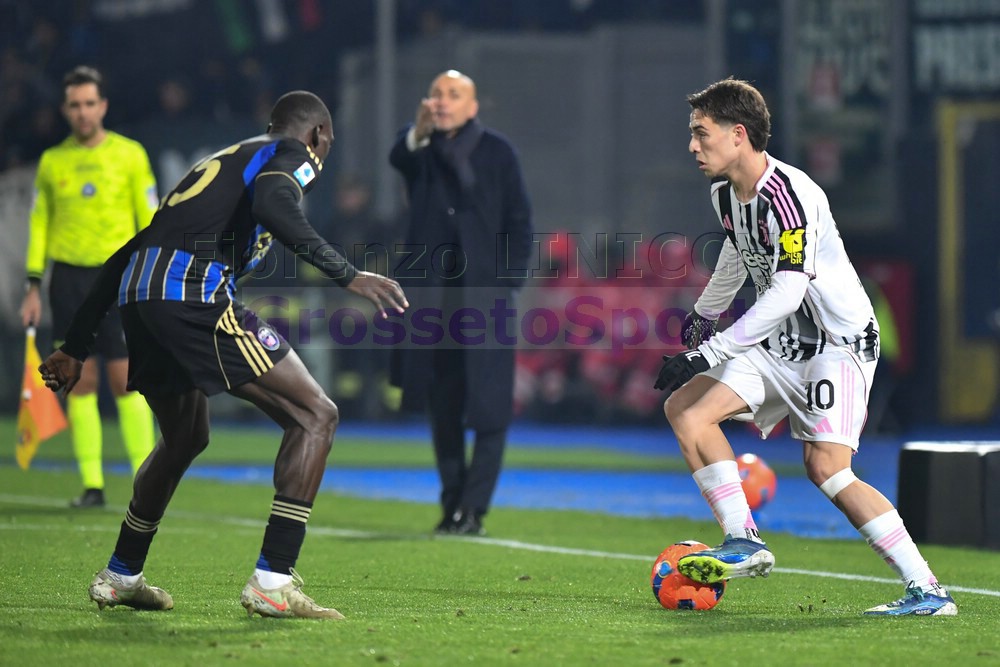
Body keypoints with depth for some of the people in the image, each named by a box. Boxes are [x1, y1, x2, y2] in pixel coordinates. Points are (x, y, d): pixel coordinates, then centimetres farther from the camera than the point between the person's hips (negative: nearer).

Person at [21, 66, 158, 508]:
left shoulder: (130, 155, 2)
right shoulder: (51, 161, 8)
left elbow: (149, 219, 2)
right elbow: (39, 223, 13)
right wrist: (33, 286, 7)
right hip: (69, 277, 2)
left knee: (125, 379, -7)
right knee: (81, 382, 0)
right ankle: (91, 484, 4)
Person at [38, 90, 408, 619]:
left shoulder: (216, 162, 34)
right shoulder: (291, 154, 11)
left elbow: (130, 250, 32)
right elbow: (273, 206, -16)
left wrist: (76, 346, 34)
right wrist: (347, 276, -19)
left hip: (137, 297, 8)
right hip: (195, 294, -8)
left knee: (185, 438, 31)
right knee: (315, 415, -2)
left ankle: (119, 578, 40)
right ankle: (272, 582, -10)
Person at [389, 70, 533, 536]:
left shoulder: (497, 152, 3)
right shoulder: (422, 151, 7)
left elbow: (519, 223, 3)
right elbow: (398, 160, -18)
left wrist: (507, 284, -7)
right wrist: (418, 133, -39)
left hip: (484, 296, -2)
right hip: (432, 296, 2)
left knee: (489, 409, -5)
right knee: (442, 410, 8)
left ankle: (473, 510, -2)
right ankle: (453, 504, 16)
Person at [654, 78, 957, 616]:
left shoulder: (788, 195, -24)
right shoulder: (725, 191, 4)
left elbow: (785, 293, -31)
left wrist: (708, 354, -31)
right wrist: (703, 314, 42)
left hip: (839, 340, -9)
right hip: (782, 344, 9)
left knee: (825, 466, -22)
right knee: (684, 406, -4)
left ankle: (928, 590, -18)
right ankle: (744, 544, -4)